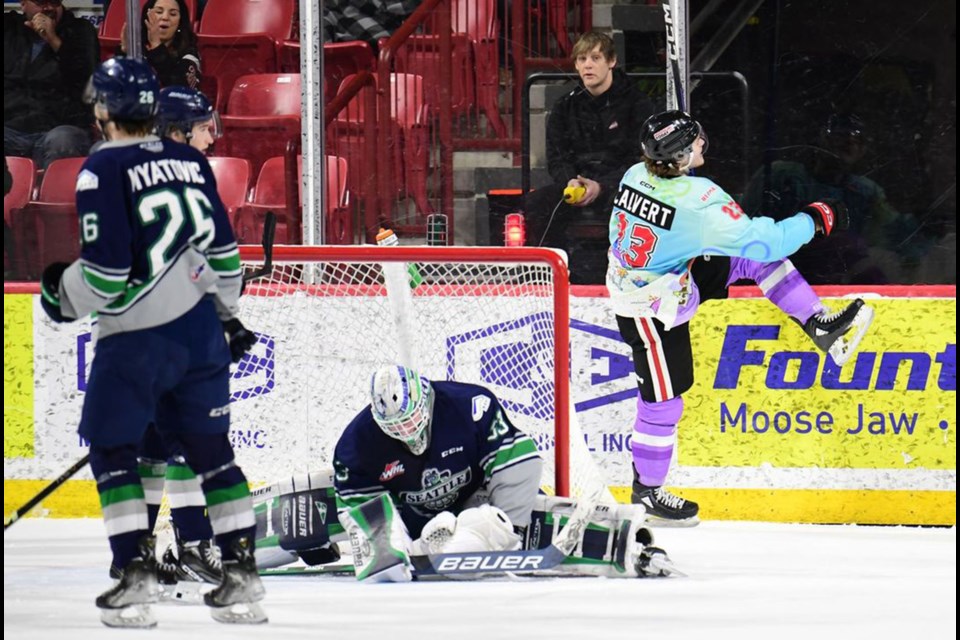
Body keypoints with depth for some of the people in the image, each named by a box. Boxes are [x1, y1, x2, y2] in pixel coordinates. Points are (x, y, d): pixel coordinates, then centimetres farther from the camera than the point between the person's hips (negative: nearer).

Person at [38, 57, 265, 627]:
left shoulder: (103, 170, -13)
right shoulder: (191, 162, 6)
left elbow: (106, 274, -16)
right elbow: (223, 250, 14)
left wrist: (63, 293, 3)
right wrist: (227, 314, 27)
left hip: (138, 338, -6)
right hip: (201, 332, 6)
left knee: (112, 449, 6)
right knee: (211, 449, 13)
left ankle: (137, 575, -3)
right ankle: (242, 574, 11)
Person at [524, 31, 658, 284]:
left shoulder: (637, 104, -1)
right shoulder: (565, 108, 13)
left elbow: (642, 160, -7)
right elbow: (557, 159, 10)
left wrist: (601, 186, -21)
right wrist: (569, 182, -15)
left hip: (618, 185, -4)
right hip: (577, 184, 4)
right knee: (534, 205, -22)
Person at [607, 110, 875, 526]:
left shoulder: (636, 175, -9)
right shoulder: (697, 200, -32)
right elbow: (762, 240, -24)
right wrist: (814, 220, -9)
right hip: (652, 311, -8)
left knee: (756, 260, 5)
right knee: (662, 397, 4)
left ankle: (819, 326, 12)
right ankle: (646, 492, 17)